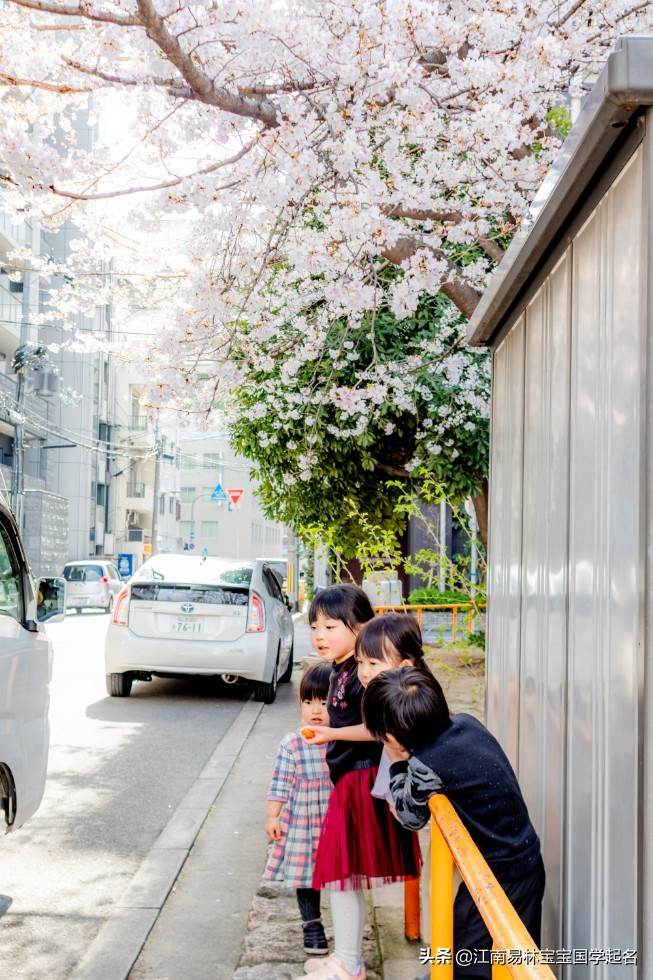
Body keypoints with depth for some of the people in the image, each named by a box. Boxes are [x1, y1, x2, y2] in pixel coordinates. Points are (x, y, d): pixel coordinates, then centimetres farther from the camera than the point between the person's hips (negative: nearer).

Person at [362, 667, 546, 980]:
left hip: (497, 880, -8)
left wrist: (397, 763, 5)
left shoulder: (425, 765, -24)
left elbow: (410, 816, -3)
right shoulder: (467, 722, -3)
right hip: (529, 863, 8)